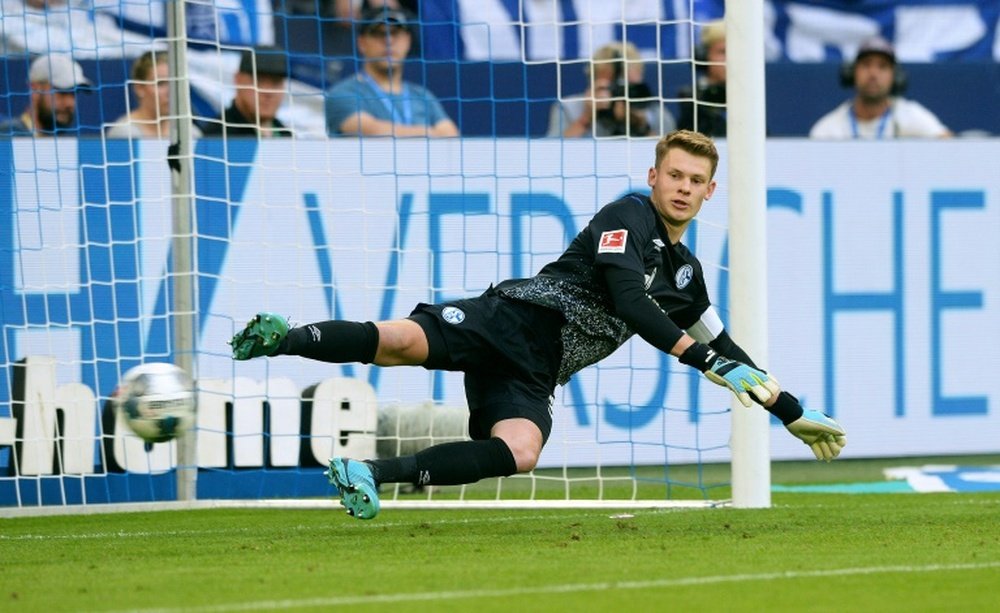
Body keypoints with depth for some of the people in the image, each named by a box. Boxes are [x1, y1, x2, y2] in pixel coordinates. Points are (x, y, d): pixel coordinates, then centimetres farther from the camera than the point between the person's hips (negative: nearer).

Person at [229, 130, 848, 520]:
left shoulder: (686, 272, 24)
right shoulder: (627, 217, 0)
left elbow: (725, 352, 34)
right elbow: (625, 299, -15)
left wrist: (793, 413, 33)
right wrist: (702, 357, -19)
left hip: (535, 371, 6)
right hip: (514, 316, -6)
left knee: (519, 453, -26)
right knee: (403, 340, -34)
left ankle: (371, 473, -25)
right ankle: (283, 340, -20)